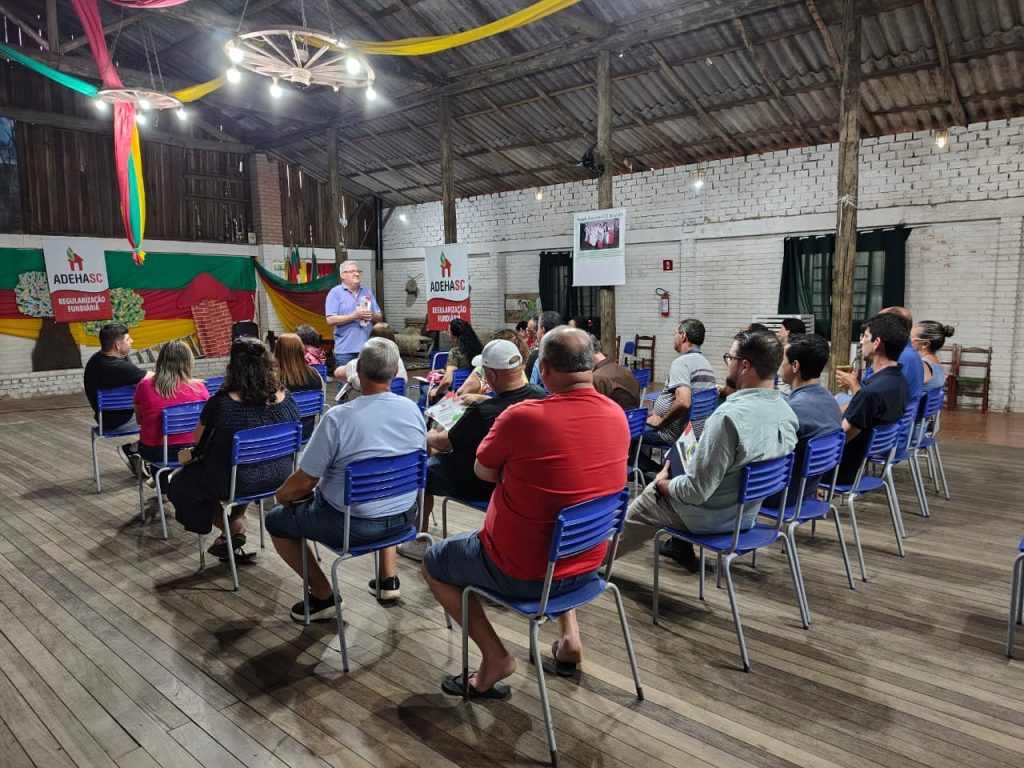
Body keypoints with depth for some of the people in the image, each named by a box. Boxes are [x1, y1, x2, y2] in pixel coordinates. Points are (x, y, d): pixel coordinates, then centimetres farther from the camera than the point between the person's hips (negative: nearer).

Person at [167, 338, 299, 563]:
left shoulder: (220, 402, -20)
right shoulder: (286, 399, -11)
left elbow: (199, 439, -3)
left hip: (237, 482, -4)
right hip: (279, 476, 4)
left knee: (181, 483, 24)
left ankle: (229, 531, 19)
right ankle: (238, 525, 25)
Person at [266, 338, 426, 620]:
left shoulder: (338, 417, -23)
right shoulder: (413, 409, -7)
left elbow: (304, 482, -17)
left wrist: (281, 494, 8)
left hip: (352, 524, -5)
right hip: (404, 516, 6)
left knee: (276, 520, 17)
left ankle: (323, 596, 18)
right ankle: (388, 577, 34)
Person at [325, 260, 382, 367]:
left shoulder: (367, 292, 15)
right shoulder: (335, 293, -1)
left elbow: (380, 317, 15)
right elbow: (330, 320, -10)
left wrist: (373, 316, -9)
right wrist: (354, 316, -17)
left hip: (367, 347, 5)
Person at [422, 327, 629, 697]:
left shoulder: (523, 416, -27)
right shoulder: (618, 416, -9)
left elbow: (483, 471, -8)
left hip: (522, 572, -6)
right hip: (587, 563, 6)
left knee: (433, 562, 18)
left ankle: (495, 656, 12)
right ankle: (569, 635, 30)